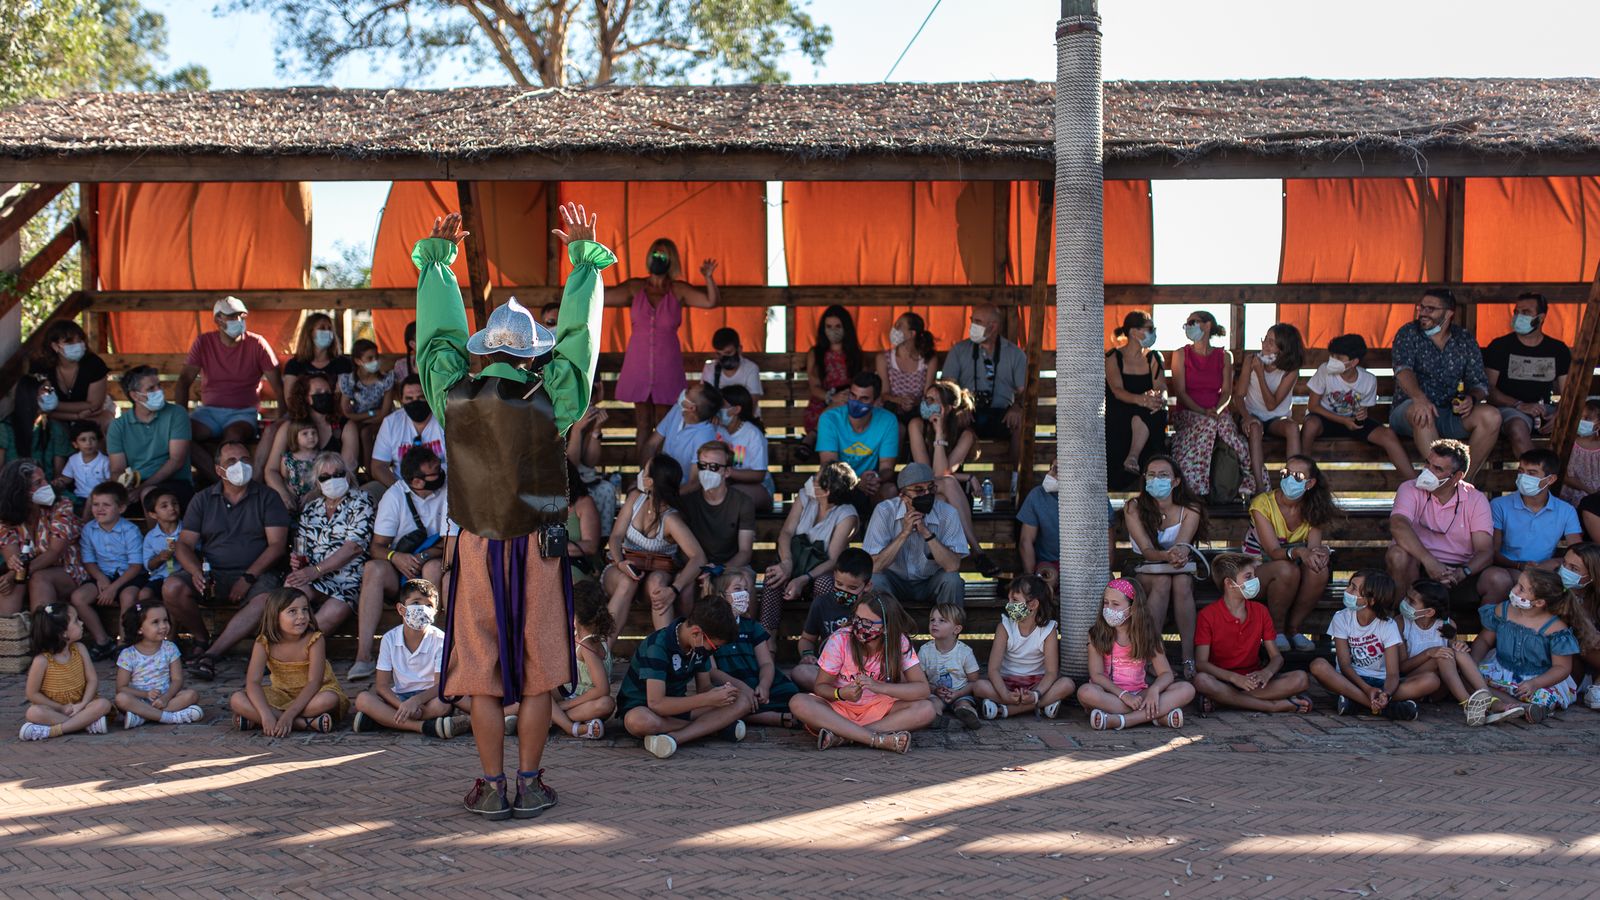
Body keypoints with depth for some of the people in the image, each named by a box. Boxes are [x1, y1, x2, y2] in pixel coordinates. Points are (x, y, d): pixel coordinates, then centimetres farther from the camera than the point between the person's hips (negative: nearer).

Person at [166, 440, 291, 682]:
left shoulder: (267, 498, 6)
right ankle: (202, 641, -3)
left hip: (255, 574, -2)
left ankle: (210, 654, -34)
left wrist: (248, 578, -15)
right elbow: (184, 544, 7)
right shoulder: (203, 500, 13)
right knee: (172, 588, -25)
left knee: (267, 599, -36)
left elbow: (277, 544, -3)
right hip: (212, 573, 2)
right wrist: (196, 572, -15)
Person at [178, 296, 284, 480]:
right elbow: (185, 379, 1)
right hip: (209, 410, 2)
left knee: (234, 436, -37)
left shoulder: (257, 344, 0)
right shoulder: (203, 343, 5)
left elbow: (277, 384, -1)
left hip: (244, 412, -2)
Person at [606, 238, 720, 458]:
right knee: (642, 425, 7)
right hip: (638, 364, 2)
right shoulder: (635, 287, 3)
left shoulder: (678, 290, -2)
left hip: (666, 366, -1)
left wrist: (709, 278, -27)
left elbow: (711, 302, -13)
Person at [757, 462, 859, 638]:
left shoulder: (847, 515, -12)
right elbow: (786, 532, -5)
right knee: (774, 576, -30)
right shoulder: (804, 497, 2)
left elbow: (833, 560, -17)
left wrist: (803, 580, -32)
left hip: (823, 573, -3)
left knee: (824, 583, -38)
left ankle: (815, 643, -30)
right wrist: (786, 562, -26)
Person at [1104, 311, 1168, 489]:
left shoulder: (1153, 358, 12)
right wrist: (1140, 399, -36)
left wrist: (1159, 399, -28)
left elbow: (1162, 388, -2)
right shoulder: (1113, 357, 0)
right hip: (1119, 418, -2)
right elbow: (1117, 391, -15)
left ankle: (1133, 459, -38)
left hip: (1148, 418, 2)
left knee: (1146, 412, -35)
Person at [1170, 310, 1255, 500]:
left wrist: (1217, 410, -16)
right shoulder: (1181, 355, 8)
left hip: (1216, 412, 2)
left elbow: (1227, 391, 7)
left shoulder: (1224, 357, 15)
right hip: (1187, 413, -2)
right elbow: (1180, 391, -2)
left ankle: (1249, 475, -26)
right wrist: (1202, 411, -17)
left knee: (1225, 423, -34)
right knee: (1208, 423, -36)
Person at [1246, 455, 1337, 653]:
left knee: (1320, 569, -29)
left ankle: (1293, 628, -11)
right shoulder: (1263, 504, -18)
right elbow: (1273, 551, -27)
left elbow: (1313, 547, -16)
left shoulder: (1312, 509, -3)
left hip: (1293, 573, 4)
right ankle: (1276, 630, -14)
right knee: (1287, 569, -37)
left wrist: (1321, 551, -41)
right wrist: (1298, 552, -47)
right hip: (1257, 569, -4)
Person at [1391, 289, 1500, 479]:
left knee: (1491, 416, -24)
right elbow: (1402, 370, -17)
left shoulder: (1465, 340, 11)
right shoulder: (1409, 333, 2)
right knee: (1420, 412, -38)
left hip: (1452, 414, 3)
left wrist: (1472, 398, -17)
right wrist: (1419, 397, -37)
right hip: (1407, 414, -3)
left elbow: (1479, 383, 9)